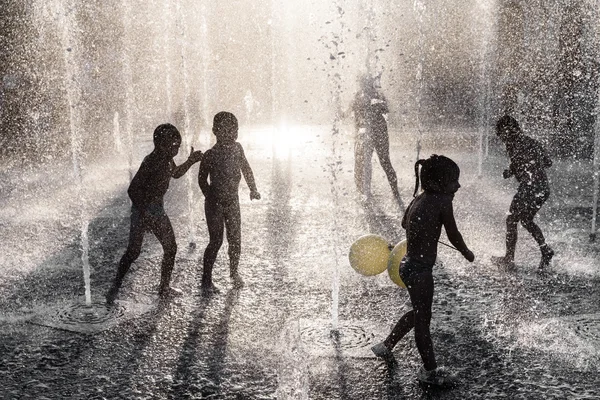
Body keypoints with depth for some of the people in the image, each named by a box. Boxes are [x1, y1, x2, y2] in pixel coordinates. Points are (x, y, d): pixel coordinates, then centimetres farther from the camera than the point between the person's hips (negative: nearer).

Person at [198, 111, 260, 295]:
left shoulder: (237, 148, -3)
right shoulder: (210, 155, -17)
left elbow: (246, 168, 11)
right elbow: (202, 180, -6)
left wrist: (253, 189, 6)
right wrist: (211, 197, -9)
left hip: (232, 201, 5)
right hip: (215, 204, -5)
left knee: (235, 239, 10)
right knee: (216, 241, -3)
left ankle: (234, 273, 33)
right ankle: (206, 281, 10)